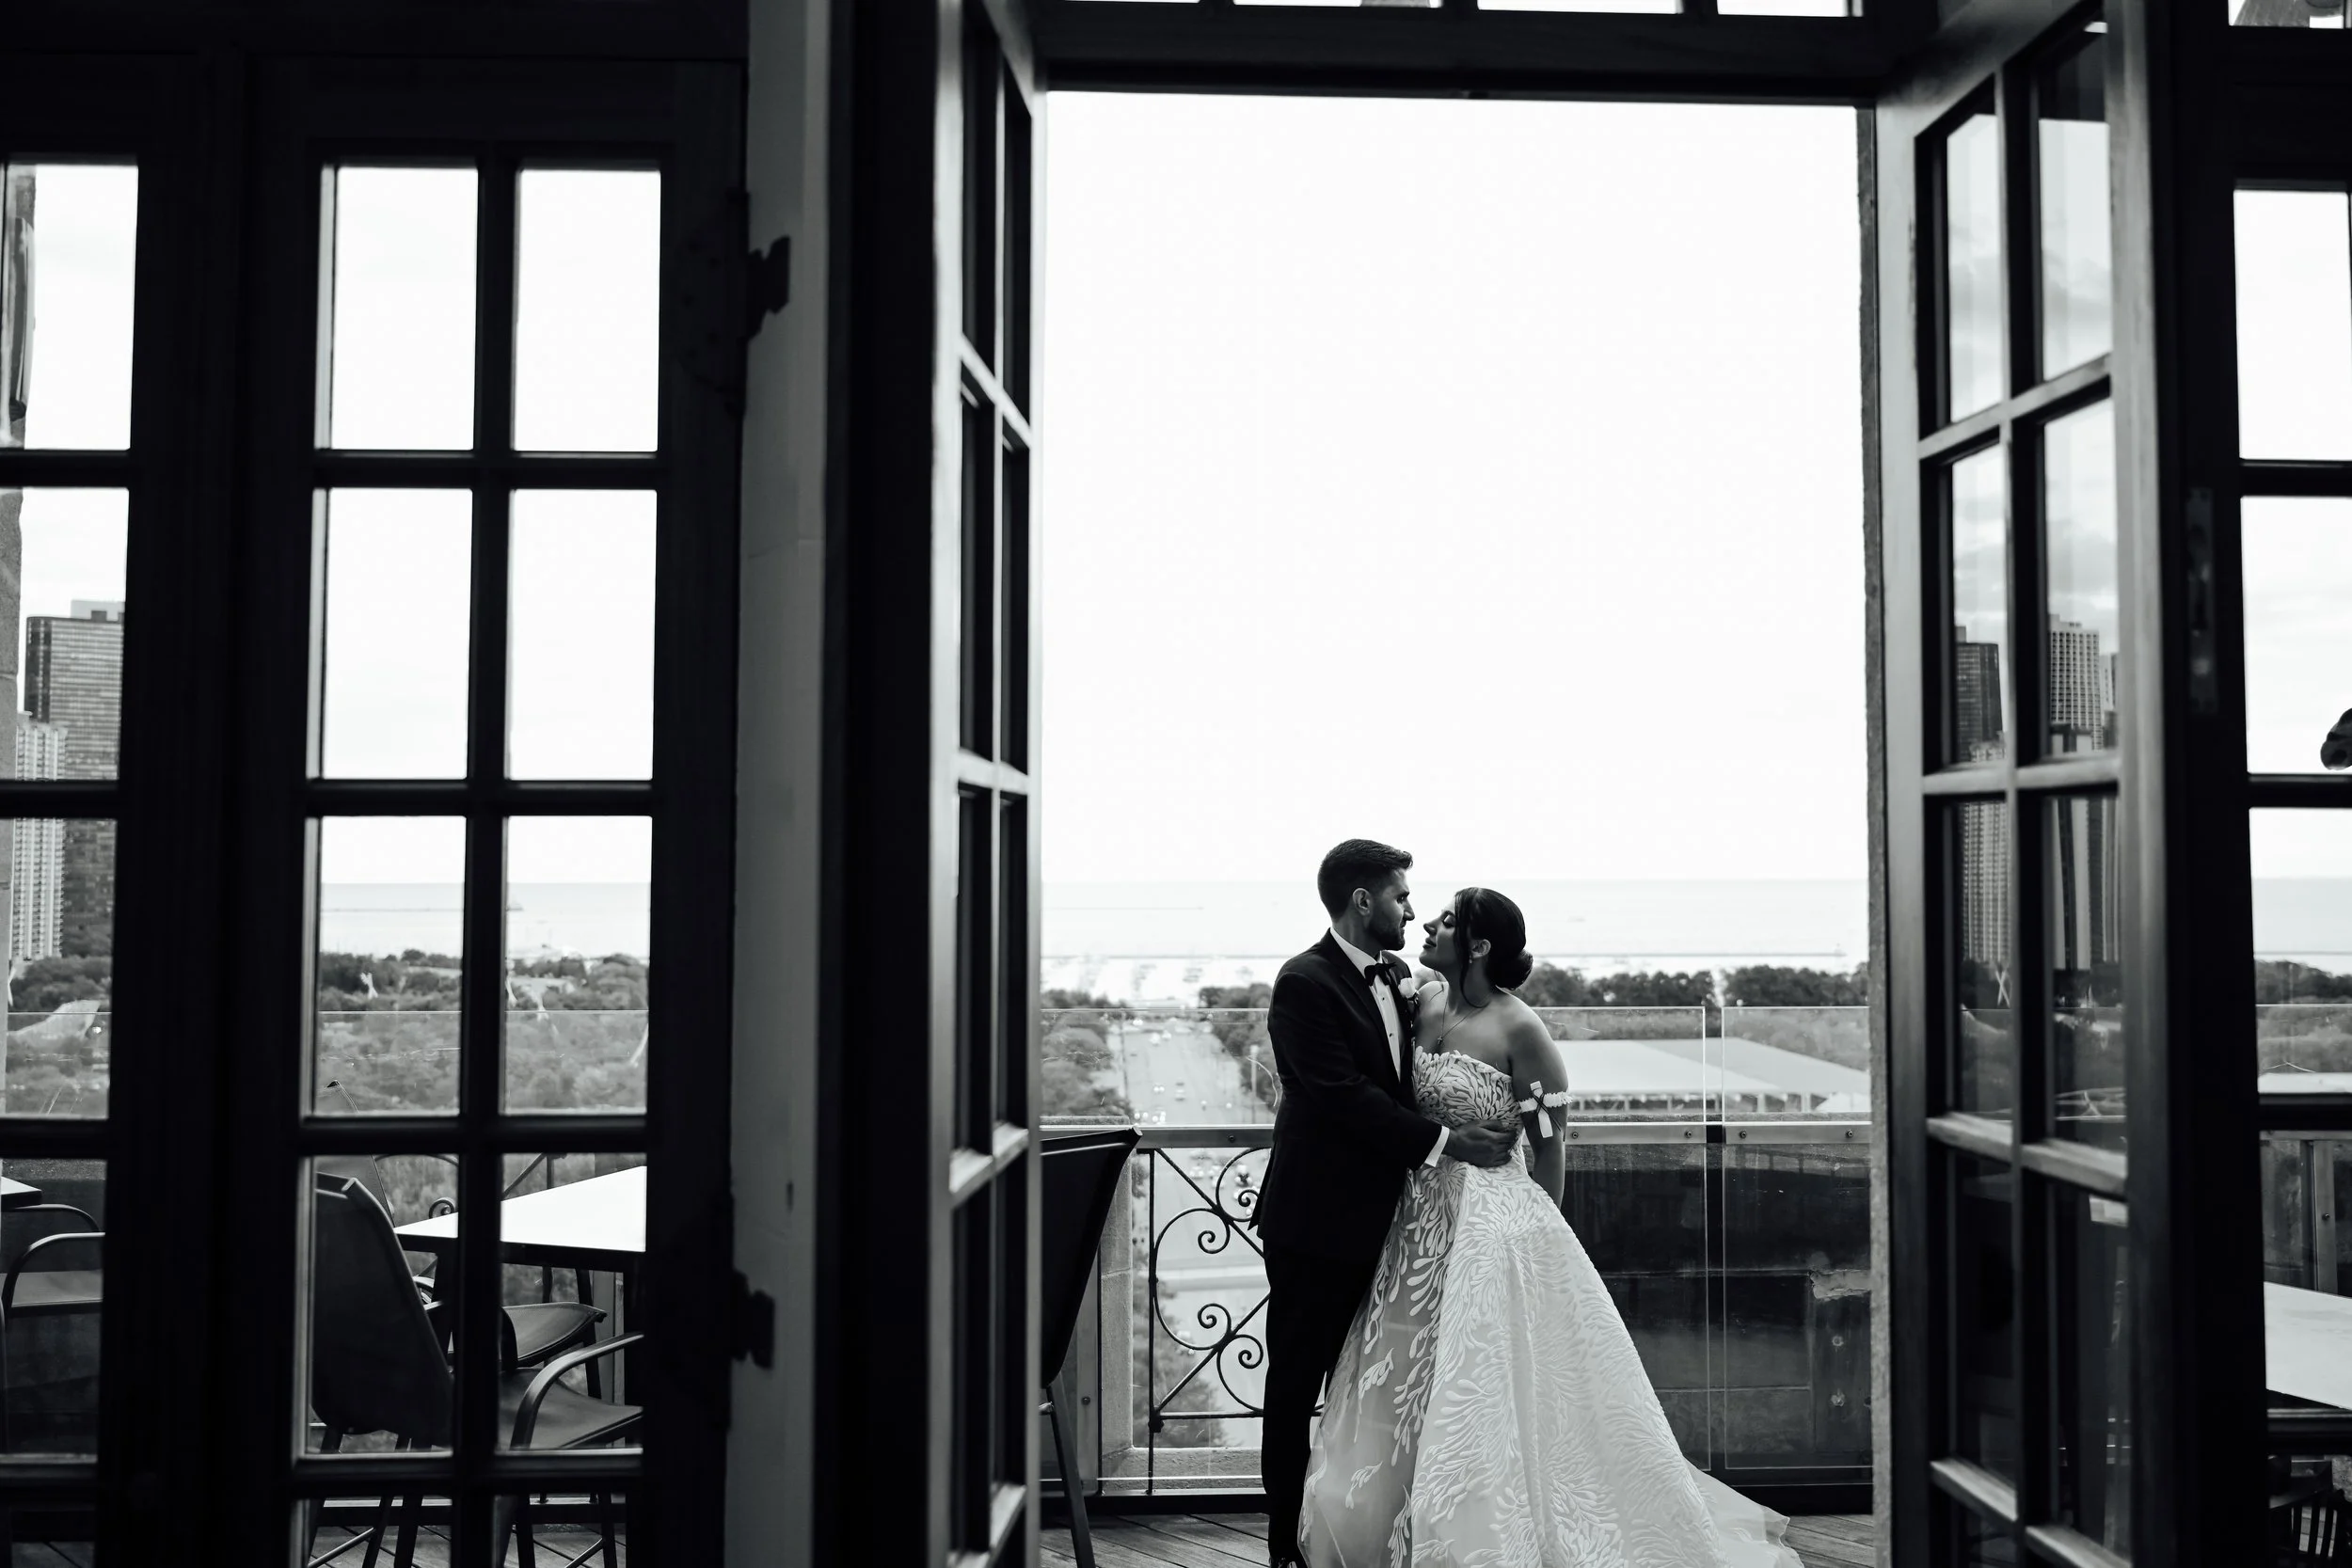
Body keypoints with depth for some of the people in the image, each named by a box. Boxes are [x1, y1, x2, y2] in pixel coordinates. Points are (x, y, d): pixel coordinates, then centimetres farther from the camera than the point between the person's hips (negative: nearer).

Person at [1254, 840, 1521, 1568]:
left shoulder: (1396, 979, 10)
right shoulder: (1305, 983, -16)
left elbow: (1406, 1084, 11)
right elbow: (1344, 1097, -22)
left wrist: (1481, 1121, -7)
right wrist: (1445, 1141, -22)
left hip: (1376, 1217, 8)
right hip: (1316, 1222, -7)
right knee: (1298, 1383, 5)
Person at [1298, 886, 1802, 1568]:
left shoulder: (1518, 1028, -14)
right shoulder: (1422, 1002, 2)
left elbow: (1550, 1148, -7)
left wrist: (1533, 1229, -2)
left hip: (1495, 1223, -6)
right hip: (1421, 1222, 7)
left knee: (1491, 1397, 0)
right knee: (1411, 1392, 14)